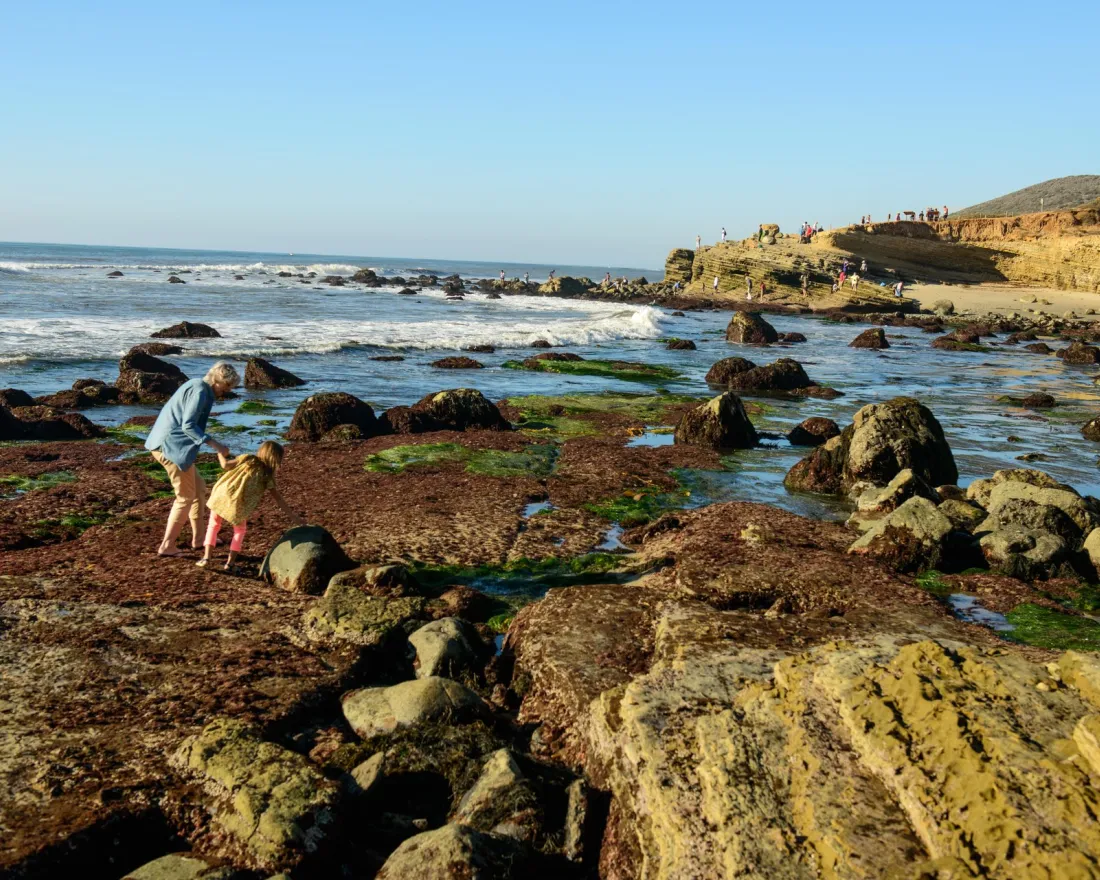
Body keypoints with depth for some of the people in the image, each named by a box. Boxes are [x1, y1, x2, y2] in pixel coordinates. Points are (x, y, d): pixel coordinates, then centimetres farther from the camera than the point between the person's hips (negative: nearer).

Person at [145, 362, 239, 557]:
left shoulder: (198, 387, 14)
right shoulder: (199, 391, -16)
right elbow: (188, 425, -24)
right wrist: (215, 444, -26)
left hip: (170, 444, 10)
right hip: (171, 446, -10)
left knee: (199, 489, 17)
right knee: (186, 496, 0)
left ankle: (197, 538, 25)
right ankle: (167, 546, 4)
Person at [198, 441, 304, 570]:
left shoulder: (249, 459, 7)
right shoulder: (268, 476, 7)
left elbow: (226, 465, 1)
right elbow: (278, 498, 8)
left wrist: (221, 455, 22)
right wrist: (292, 516, 14)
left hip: (221, 497, 1)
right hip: (238, 506, -1)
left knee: (213, 526, 22)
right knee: (240, 530, 24)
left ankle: (206, 557, 10)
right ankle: (230, 562, 15)